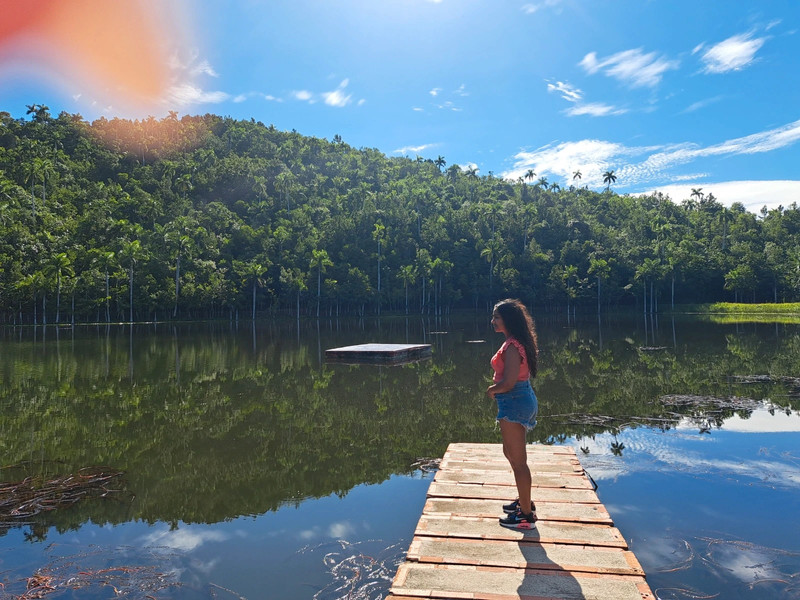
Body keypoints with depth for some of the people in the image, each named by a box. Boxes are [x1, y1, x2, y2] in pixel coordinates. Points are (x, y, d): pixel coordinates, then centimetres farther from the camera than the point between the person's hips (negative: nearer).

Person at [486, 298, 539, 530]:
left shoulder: (512, 347, -22)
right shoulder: (517, 343, 10)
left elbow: (508, 383, -26)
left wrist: (492, 390, -8)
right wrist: (497, 388, 7)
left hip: (513, 403, -11)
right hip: (522, 400, 11)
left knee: (518, 460, 1)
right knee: (510, 453, 23)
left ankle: (526, 515, 14)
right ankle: (524, 501, 38)